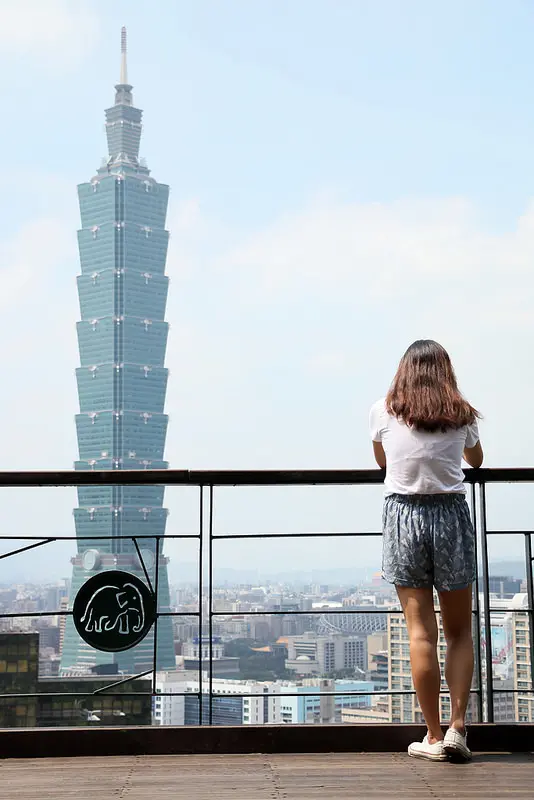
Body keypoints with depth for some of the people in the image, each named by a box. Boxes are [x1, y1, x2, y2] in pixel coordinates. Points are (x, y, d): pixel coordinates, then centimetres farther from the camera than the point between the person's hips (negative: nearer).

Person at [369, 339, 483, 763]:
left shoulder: (384, 412, 2)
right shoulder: (462, 414, 4)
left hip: (403, 514, 0)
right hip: (451, 514, 0)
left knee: (421, 631, 1)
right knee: (460, 632, 11)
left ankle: (434, 736, 5)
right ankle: (457, 725, 2)